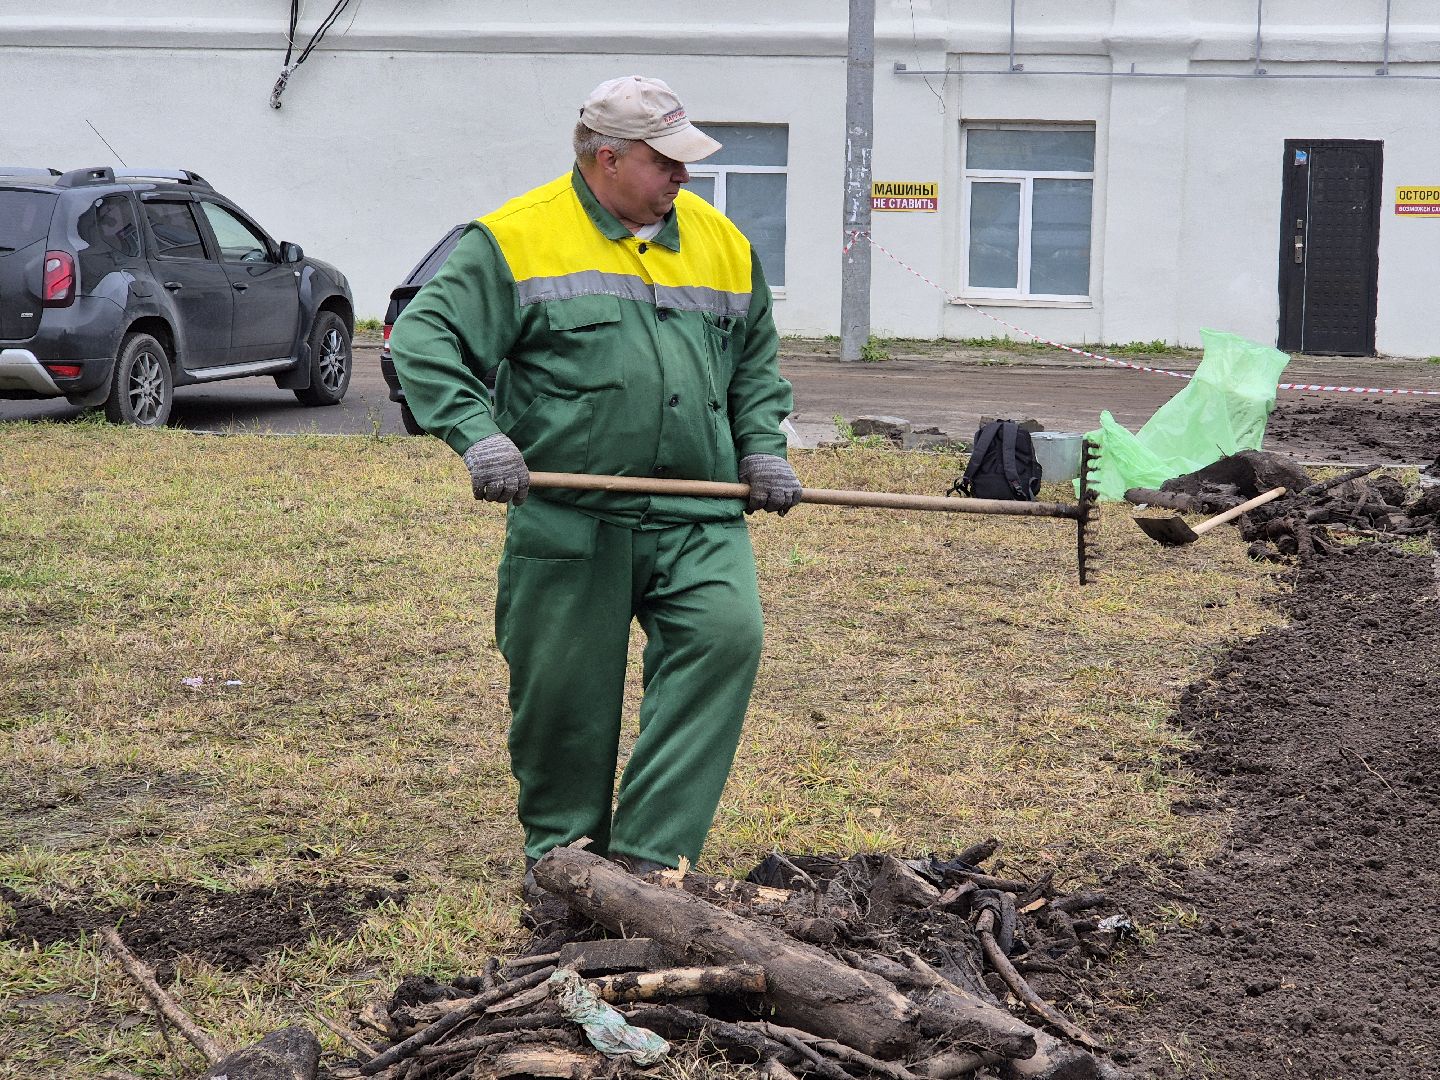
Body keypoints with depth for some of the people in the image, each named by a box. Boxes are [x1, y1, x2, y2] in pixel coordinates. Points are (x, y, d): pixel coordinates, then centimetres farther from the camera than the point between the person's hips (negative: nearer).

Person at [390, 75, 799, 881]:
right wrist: (477, 433, -18)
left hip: (698, 518, 3)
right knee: (565, 692, 3)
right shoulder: (516, 240, -2)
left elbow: (756, 361, 26)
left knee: (727, 636, -19)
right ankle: (560, 854, 26)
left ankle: (649, 853, -15)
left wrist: (763, 447, 11)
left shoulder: (723, 242, 14)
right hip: (568, 518, -3)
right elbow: (425, 339, -5)